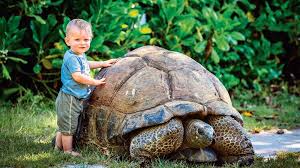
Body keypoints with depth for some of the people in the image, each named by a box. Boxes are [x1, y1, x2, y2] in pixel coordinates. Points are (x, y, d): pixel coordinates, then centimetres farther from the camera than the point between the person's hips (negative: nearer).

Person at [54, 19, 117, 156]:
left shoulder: (81, 55, 9)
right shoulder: (71, 58, -23)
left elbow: (86, 65, 31)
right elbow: (77, 76, -30)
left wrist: (102, 63, 25)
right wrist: (95, 82, -22)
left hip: (76, 98, 10)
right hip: (69, 98, -10)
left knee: (64, 125, 22)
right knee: (69, 126, 1)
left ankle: (58, 145, 34)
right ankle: (68, 151, 11)